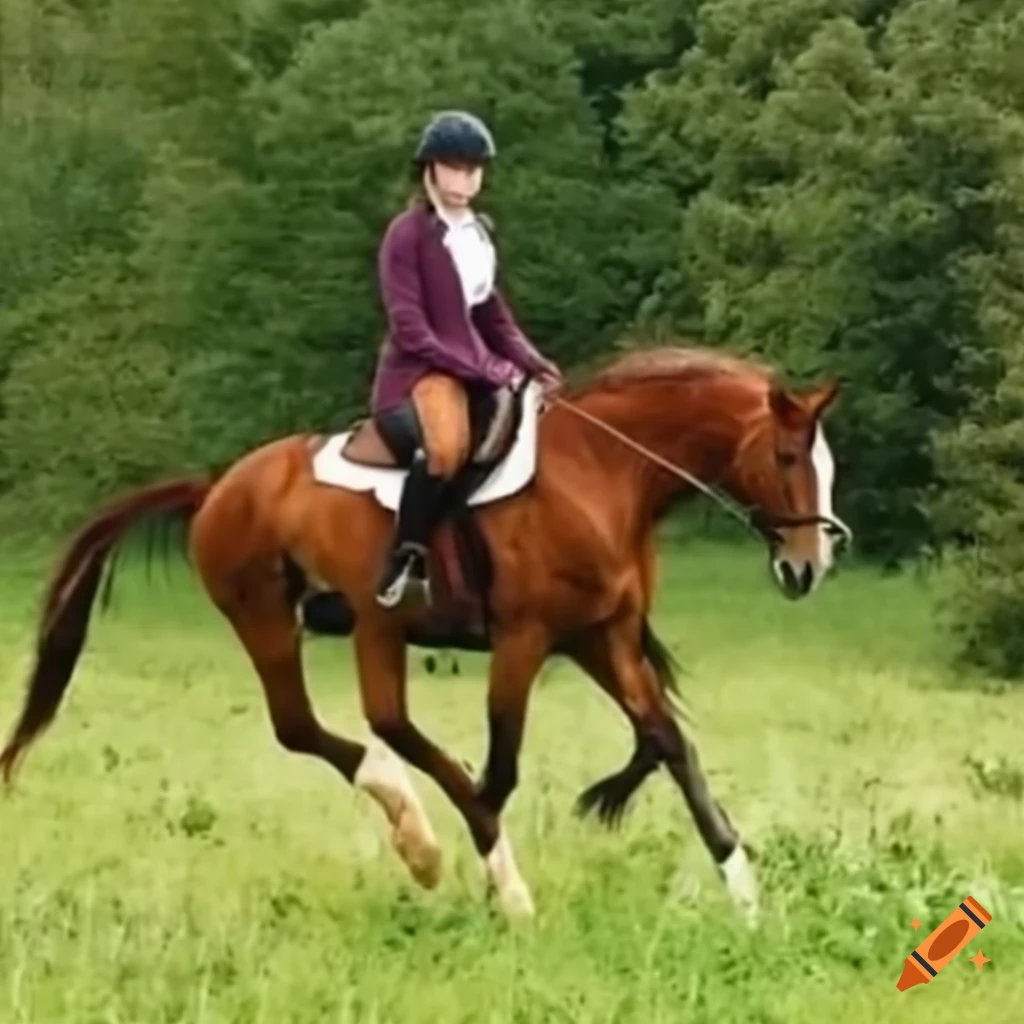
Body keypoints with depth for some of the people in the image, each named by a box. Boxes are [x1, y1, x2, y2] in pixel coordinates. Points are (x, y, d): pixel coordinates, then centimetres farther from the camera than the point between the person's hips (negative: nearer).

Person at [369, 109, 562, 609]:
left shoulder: (479, 234, 12)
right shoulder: (407, 234, -11)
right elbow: (411, 332, -17)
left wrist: (532, 364, 4)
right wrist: (487, 370, -20)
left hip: (476, 368, 9)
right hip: (418, 370, -9)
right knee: (446, 446, -38)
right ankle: (404, 560, -24)